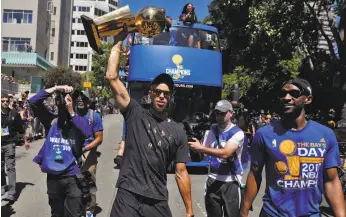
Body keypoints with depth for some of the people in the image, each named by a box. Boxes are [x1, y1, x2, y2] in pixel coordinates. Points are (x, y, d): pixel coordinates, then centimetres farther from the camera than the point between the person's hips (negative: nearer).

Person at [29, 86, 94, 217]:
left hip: (73, 177, -3)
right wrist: (54, 88, -14)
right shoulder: (52, 121, 0)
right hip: (53, 177, 3)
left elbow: (88, 132, -27)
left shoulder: (79, 122, -6)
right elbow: (33, 101, -7)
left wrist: (72, 112, -25)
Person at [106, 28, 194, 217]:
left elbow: (181, 173, 6)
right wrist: (119, 41, -4)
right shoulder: (135, 114, 1)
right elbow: (112, 77, -6)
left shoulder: (177, 132, 5)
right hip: (127, 196, -1)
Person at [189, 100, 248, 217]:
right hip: (213, 179, 5)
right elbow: (206, 151, 13)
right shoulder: (213, 129, 5)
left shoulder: (237, 133, -13)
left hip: (231, 182, -5)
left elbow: (225, 153, -25)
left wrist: (201, 148, -26)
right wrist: (197, 147, -7)